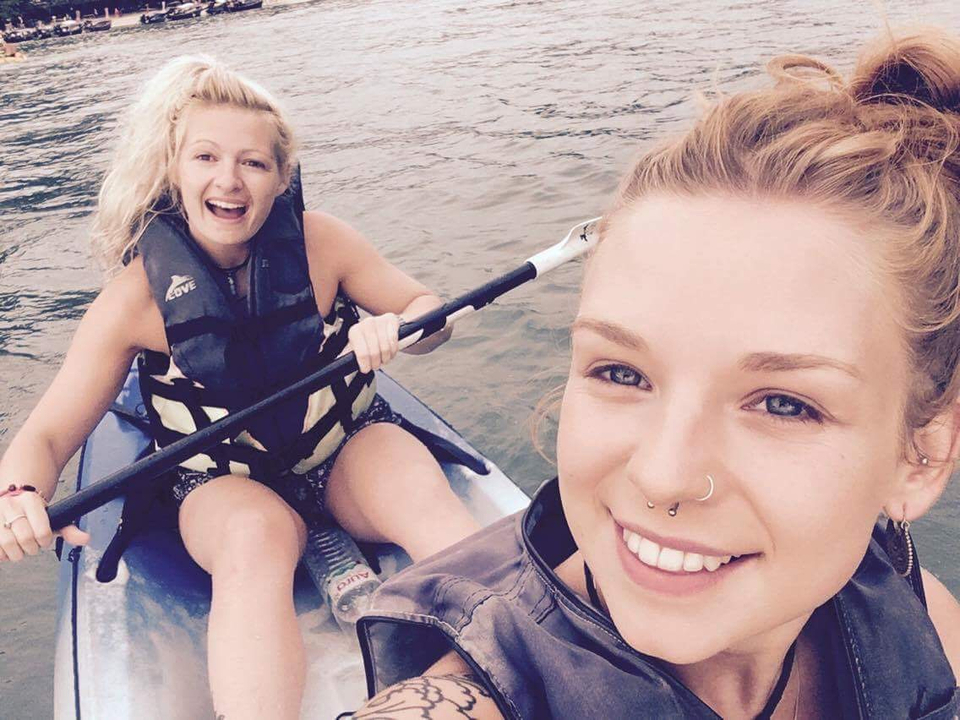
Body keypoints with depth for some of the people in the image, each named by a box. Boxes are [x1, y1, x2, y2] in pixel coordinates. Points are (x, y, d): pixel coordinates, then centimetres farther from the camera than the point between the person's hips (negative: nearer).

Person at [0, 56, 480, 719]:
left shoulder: (319, 241, -9)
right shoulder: (137, 297, -12)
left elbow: (429, 311, -1)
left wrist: (397, 328, -25)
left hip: (353, 447, 1)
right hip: (227, 484, -1)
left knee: (426, 497, -31)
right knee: (256, 538, -36)